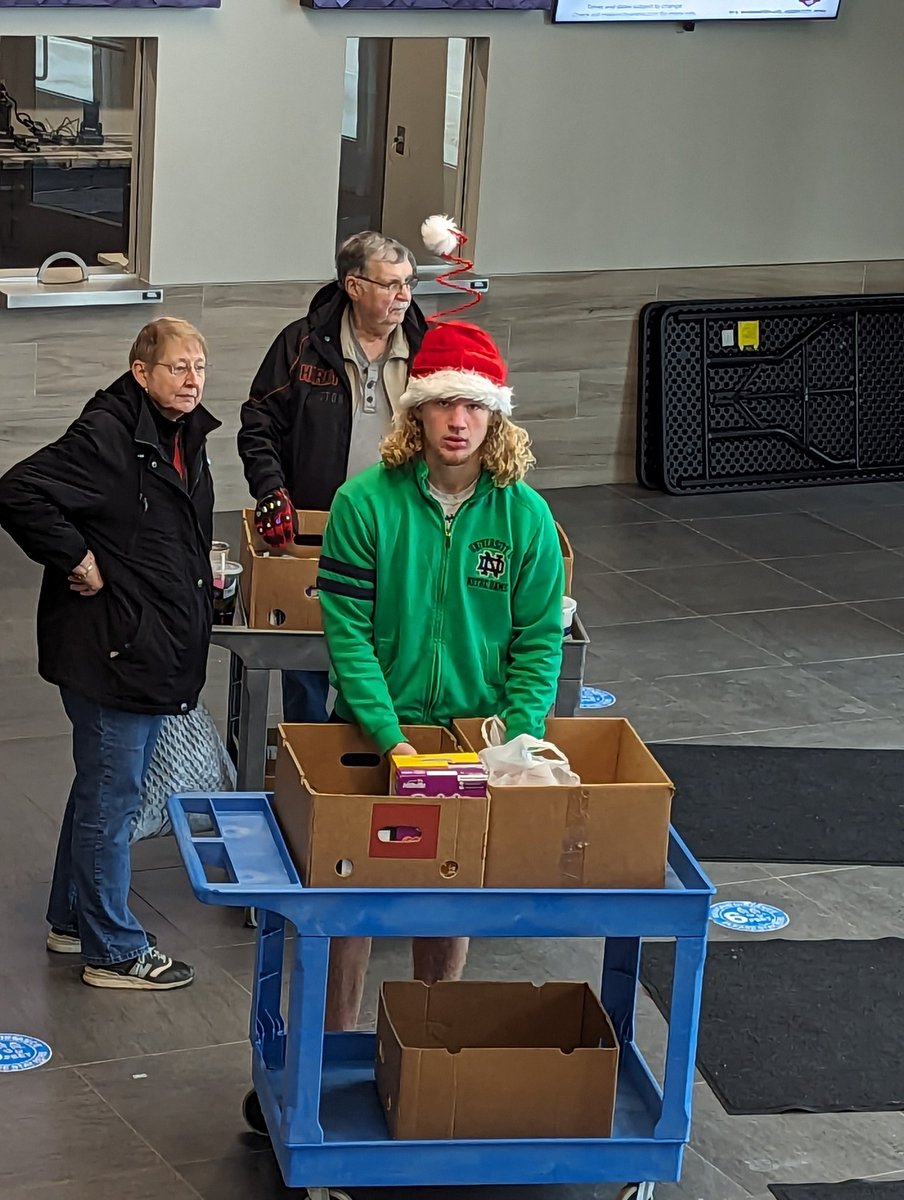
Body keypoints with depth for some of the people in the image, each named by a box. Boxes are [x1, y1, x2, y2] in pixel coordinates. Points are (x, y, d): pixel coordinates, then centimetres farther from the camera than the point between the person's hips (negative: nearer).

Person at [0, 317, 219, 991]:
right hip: (108, 650, -10)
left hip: (157, 651, 10)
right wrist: (77, 562, -22)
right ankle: (115, 950, 10)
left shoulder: (185, 440, 11)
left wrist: (198, 583, 14)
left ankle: (73, 920, 34)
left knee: (105, 789, 20)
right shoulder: (106, 437, -19)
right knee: (111, 796, 0)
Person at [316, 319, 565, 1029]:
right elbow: (347, 629, -14)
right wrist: (390, 737, -22)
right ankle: (336, 1043, 21)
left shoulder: (526, 516, -6)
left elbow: (539, 640, -3)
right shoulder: (366, 503, -12)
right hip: (374, 730, -1)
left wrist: (517, 740, -16)